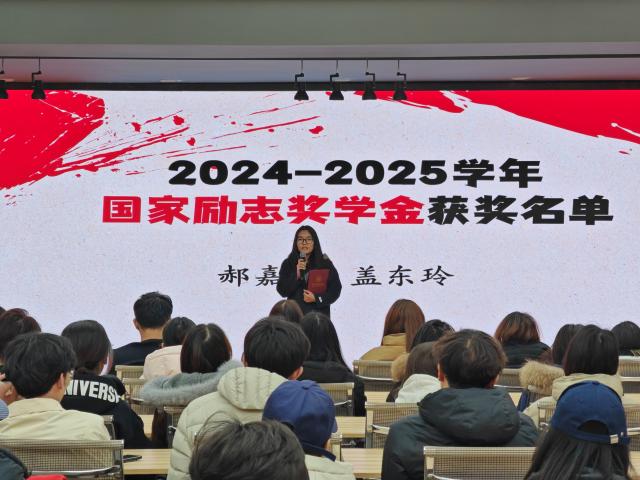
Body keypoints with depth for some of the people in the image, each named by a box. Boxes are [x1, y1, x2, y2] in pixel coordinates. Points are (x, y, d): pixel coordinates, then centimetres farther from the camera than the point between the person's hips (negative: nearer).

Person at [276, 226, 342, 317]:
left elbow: (335, 289, 5)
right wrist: (296, 275, -13)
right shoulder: (288, 264, 9)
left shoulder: (325, 263, 6)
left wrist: (316, 298, -9)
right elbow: (282, 291, 2)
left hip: (319, 314, 0)